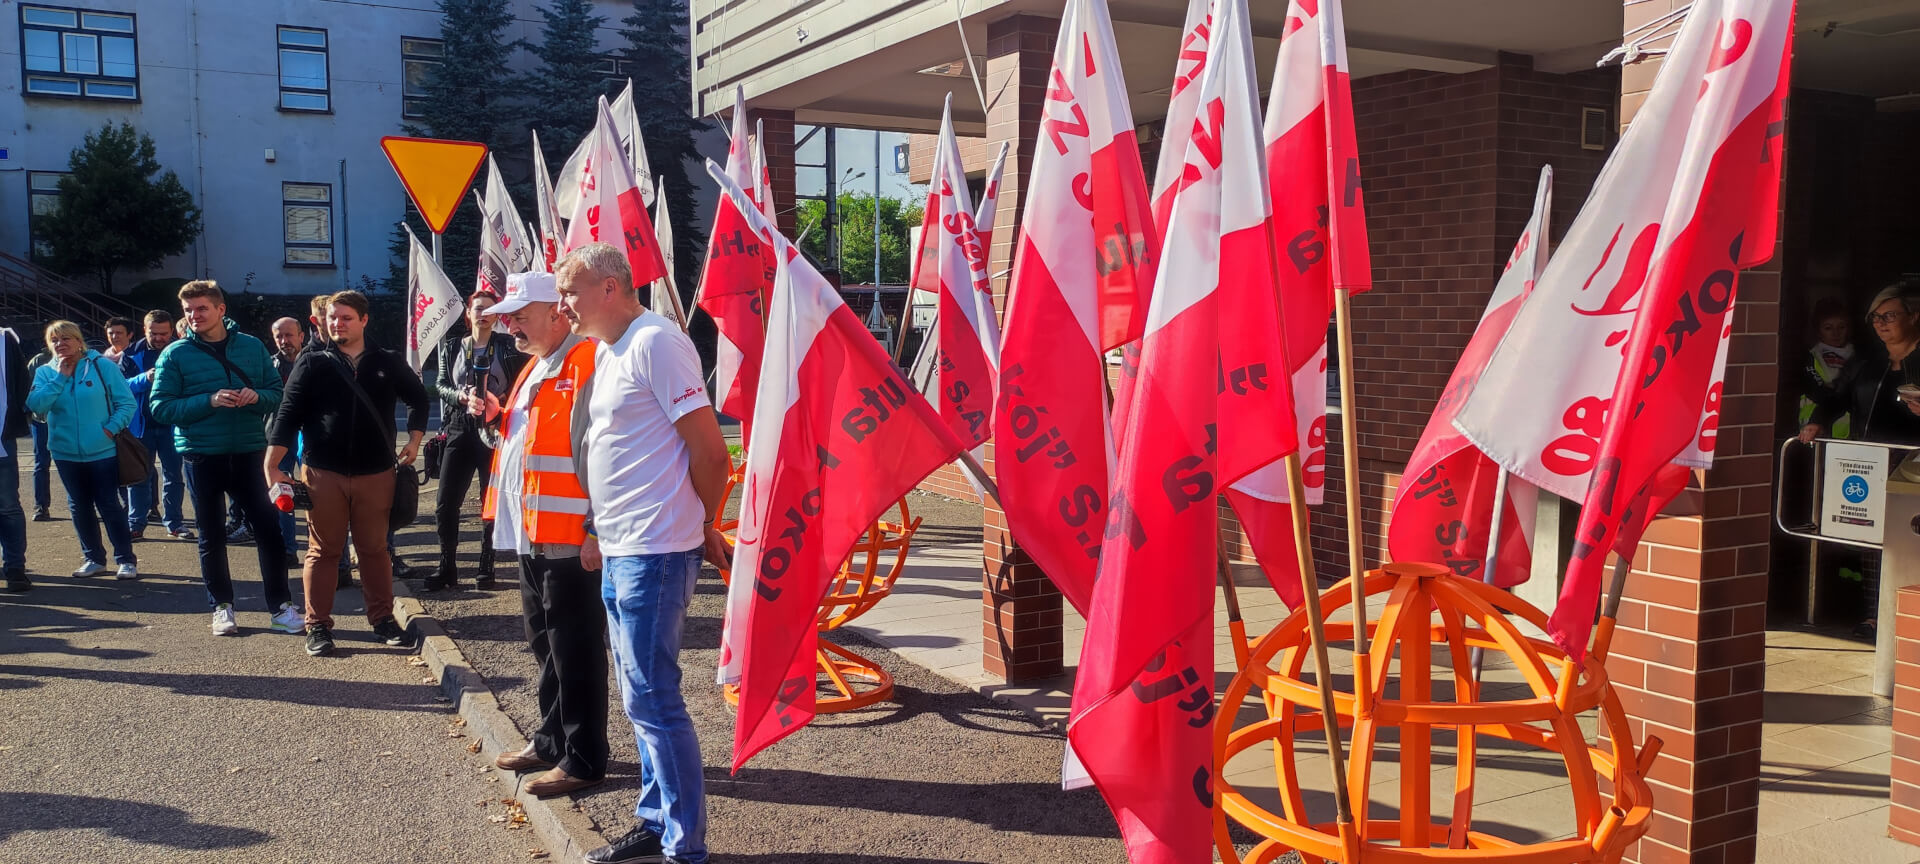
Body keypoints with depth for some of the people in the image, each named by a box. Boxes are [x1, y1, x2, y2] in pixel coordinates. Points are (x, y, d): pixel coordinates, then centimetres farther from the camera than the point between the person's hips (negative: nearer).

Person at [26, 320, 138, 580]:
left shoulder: (102, 366, -5)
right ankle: (93, 558, 21)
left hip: (102, 452, -4)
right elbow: (36, 405, -12)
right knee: (79, 507, 10)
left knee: (109, 505, -1)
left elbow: (126, 402, -5)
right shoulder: (46, 373, 4)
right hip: (66, 453, 4)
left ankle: (126, 559, 6)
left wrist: (111, 428, -16)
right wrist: (60, 377, -13)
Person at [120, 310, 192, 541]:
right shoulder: (132, 354, 1)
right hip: (141, 424, 0)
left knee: (174, 475, 6)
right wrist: (145, 379, -23)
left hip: (172, 425, 0)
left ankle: (174, 523, 14)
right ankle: (135, 524, 10)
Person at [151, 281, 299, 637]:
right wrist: (210, 401, -18)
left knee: (269, 526, 0)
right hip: (202, 456, -1)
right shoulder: (175, 354, -1)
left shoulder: (251, 346, 5)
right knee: (211, 534, 9)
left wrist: (256, 396, -14)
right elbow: (160, 407, -6)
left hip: (249, 452, 1)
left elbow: (277, 392, 8)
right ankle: (221, 606, 22)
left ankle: (281, 606, 10)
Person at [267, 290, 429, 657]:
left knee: (374, 549, 9)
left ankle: (383, 618, 19)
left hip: (376, 473, 1)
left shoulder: (388, 363, 6)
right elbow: (288, 415, -2)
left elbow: (418, 397, 21)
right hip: (323, 472, -1)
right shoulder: (312, 364, 1)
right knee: (323, 551, 4)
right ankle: (318, 625, 11)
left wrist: (414, 440, 12)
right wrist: (271, 465, -9)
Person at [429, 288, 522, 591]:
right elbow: (441, 384, 4)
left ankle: (486, 568, 13)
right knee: (446, 503, 0)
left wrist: (502, 403, -18)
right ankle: (446, 567, 13)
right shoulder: (452, 347, 9)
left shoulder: (508, 347, 2)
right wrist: (463, 396, -14)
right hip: (460, 430, 2)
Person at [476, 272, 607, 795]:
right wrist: (494, 418, 8)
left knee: (574, 650, -2)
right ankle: (552, 742, 32)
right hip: (532, 532, 10)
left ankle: (584, 760, 7)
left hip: (569, 535, -10)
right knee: (545, 644, 19)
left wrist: (595, 525, -24)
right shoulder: (535, 369, 18)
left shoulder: (585, 362, -15)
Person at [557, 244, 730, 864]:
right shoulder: (606, 352, 16)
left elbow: (710, 451, -16)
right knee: (642, 697, 16)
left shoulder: (655, 342, -14)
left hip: (654, 553, -10)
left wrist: (705, 526, -3)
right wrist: (600, 532, 16)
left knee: (652, 699, -5)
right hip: (618, 552, 10)